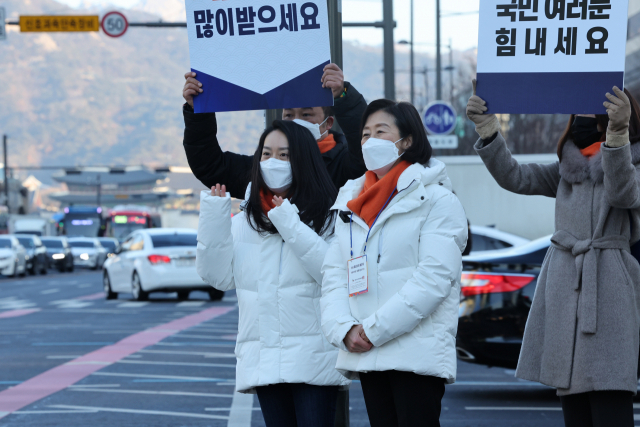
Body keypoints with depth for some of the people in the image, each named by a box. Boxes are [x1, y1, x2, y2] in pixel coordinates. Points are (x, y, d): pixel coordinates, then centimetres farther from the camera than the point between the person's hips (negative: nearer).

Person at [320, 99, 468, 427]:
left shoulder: (436, 200, -2)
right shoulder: (351, 203, 18)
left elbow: (433, 277, -13)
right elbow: (334, 274, 11)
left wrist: (375, 329, -16)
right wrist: (344, 328, -7)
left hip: (417, 353, -6)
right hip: (365, 354, 6)